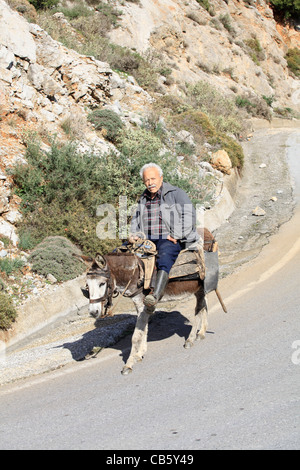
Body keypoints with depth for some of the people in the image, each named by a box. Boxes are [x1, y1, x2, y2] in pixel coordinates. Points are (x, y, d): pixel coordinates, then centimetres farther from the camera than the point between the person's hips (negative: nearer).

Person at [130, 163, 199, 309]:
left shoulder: (176, 193, 4)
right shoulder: (143, 199, 23)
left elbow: (189, 215, -5)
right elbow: (136, 218, 30)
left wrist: (175, 235, -15)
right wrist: (133, 234, 8)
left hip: (170, 240, -7)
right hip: (147, 240, 7)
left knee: (165, 254, -40)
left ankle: (157, 293, -57)